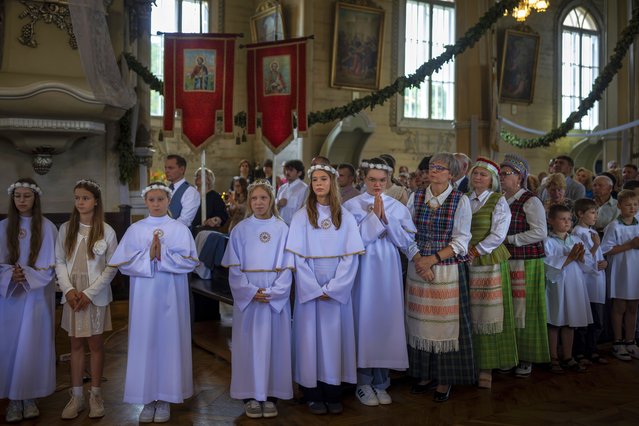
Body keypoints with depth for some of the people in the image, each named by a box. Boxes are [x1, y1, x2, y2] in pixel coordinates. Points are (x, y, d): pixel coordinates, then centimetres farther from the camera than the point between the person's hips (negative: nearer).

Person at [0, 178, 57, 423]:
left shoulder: (47, 228, -2)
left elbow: (49, 265, -4)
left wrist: (27, 275, -18)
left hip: (37, 295, -1)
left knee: (33, 344, 2)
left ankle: (30, 398, 14)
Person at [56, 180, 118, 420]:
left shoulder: (107, 231, -4)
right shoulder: (66, 229, 3)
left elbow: (112, 267, -4)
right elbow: (59, 261, 3)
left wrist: (89, 292, -12)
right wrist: (69, 289, -11)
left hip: (96, 295, -2)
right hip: (72, 295, 2)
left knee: (95, 344, 6)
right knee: (76, 344, 9)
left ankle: (95, 395, 17)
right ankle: (76, 397, 18)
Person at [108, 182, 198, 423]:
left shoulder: (180, 229, 2)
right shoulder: (135, 230, 5)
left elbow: (190, 261, -7)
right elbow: (123, 264, -1)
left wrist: (163, 255, -18)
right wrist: (147, 256, -16)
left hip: (170, 297, -1)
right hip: (144, 297, 1)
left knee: (169, 342, 2)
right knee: (145, 343, 3)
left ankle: (165, 399, 14)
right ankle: (148, 399, 15)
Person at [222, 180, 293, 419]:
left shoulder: (282, 230, 2)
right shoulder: (240, 230, 2)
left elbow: (287, 267, -1)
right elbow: (234, 268, -1)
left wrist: (272, 292, -14)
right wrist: (251, 292, -14)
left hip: (276, 298, 0)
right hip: (247, 297, 0)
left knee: (273, 344, 4)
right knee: (249, 344, 3)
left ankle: (270, 395, 13)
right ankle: (250, 396, 12)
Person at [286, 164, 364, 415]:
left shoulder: (345, 217, 4)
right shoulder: (301, 216, 1)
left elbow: (351, 256, -3)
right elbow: (297, 257, -4)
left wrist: (332, 288, -12)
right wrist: (315, 289, -12)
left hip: (337, 289, 1)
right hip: (309, 288, -1)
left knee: (335, 336, 3)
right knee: (311, 336, 0)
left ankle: (333, 393, 11)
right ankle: (312, 393, 9)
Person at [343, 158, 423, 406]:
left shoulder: (398, 207, 7)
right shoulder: (352, 205, 0)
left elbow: (406, 241, -2)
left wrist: (385, 217, -13)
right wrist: (374, 215, -13)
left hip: (389, 269, 3)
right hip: (364, 269, -2)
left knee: (387, 319, 5)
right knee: (365, 319, 0)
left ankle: (381, 382, 19)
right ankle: (363, 383, 13)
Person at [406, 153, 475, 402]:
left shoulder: (460, 201, -3)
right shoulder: (416, 197, 6)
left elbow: (460, 242, -6)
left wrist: (432, 259, -15)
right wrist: (418, 261, -8)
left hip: (448, 270, -3)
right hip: (418, 268, 3)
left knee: (445, 322, 2)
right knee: (420, 321, 7)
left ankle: (445, 380, 17)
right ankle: (426, 374, 23)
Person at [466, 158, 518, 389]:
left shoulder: (498, 201, 0)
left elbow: (498, 235, -9)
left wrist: (476, 251, -13)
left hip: (490, 262, -4)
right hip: (466, 263, 4)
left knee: (488, 314, -1)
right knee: (469, 315, 5)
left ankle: (487, 367, 7)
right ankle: (469, 362, 15)